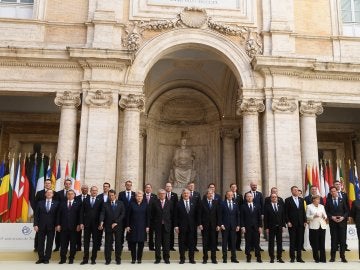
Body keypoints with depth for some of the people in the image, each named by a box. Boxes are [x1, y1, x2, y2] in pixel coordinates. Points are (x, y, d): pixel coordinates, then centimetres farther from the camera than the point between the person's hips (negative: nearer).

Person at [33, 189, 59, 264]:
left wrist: (57, 225, -4)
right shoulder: (40, 203, 7)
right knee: (40, 243, 5)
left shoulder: (56, 203, 3)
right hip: (41, 226, 1)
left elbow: (57, 215, 2)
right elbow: (36, 215, 5)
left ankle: (47, 258, 11)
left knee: (49, 243, 3)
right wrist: (35, 224, -4)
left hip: (51, 227, -1)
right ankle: (41, 258, 14)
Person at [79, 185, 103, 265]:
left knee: (95, 242, 4)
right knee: (86, 242, 5)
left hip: (96, 224, -1)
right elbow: (82, 212, 5)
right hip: (87, 224, 1)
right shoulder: (85, 200, 8)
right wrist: (81, 223, -3)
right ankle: (85, 259, 11)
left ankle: (93, 259, 12)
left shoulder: (100, 201, 2)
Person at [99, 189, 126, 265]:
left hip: (118, 226, 0)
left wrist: (116, 222, -9)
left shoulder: (120, 203, 5)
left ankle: (118, 259, 11)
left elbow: (122, 214, 0)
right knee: (108, 243, 3)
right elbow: (102, 214, -4)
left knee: (118, 243, 3)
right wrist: (101, 222, -22)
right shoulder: (105, 204, 6)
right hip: (108, 226, 0)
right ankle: (108, 259, 11)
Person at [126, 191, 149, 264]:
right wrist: (127, 226, -3)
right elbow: (128, 215, 1)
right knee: (133, 243, 2)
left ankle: (139, 258, 14)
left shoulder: (146, 204, 2)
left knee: (141, 243, 4)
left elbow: (147, 216, 2)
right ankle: (133, 258, 12)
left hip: (142, 226, 1)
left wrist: (147, 226, -2)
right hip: (133, 226, 0)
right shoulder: (132, 204, 0)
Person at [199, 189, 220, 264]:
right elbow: (200, 214, -1)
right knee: (205, 242, 3)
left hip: (213, 225, 1)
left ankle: (213, 258, 11)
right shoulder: (202, 202, 1)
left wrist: (218, 225, -2)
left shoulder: (216, 202, 5)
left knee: (213, 242, 4)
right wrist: (200, 224, -8)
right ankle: (205, 258, 11)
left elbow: (218, 214, 4)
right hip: (205, 225, -1)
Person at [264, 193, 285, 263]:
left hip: (279, 227, 3)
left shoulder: (281, 205, 8)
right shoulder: (267, 206, -2)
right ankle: (272, 257, 10)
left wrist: (283, 225, 1)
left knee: (279, 242, 6)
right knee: (271, 243, 2)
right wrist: (266, 227, -8)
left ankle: (279, 257, 14)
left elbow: (283, 216, 8)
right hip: (271, 227, -3)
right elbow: (265, 218, -4)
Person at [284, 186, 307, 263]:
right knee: (292, 241, 0)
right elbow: (286, 212, -4)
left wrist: (305, 221, 5)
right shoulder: (288, 200, -2)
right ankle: (292, 257, 7)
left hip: (300, 223, 4)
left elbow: (303, 211, 12)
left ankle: (299, 257, 12)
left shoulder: (301, 200, 12)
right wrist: (288, 222, -11)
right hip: (292, 224, -4)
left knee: (300, 240, 5)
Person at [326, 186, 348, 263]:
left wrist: (343, 217, -9)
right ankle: (332, 257, 6)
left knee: (342, 239, 1)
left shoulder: (342, 200, 8)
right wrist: (332, 217, -12)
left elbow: (346, 211, 6)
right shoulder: (328, 201, 5)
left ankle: (342, 257, 10)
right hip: (333, 223, -1)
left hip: (342, 222, 1)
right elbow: (326, 212, 3)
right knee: (334, 239, 0)